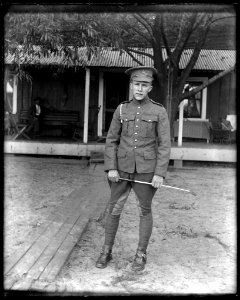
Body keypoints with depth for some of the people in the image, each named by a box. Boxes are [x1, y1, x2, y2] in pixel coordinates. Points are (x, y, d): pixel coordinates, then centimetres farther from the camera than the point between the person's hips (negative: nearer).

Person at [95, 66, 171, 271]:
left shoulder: (159, 112, -3)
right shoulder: (121, 110, 4)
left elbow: (164, 144, -6)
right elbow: (111, 140, 4)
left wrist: (160, 173, -13)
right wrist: (111, 168, -6)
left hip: (146, 169, -2)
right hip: (123, 168, 2)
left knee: (145, 211, 7)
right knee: (114, 208, 7)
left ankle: (141, 254, 22)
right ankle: (107, 251, 23)